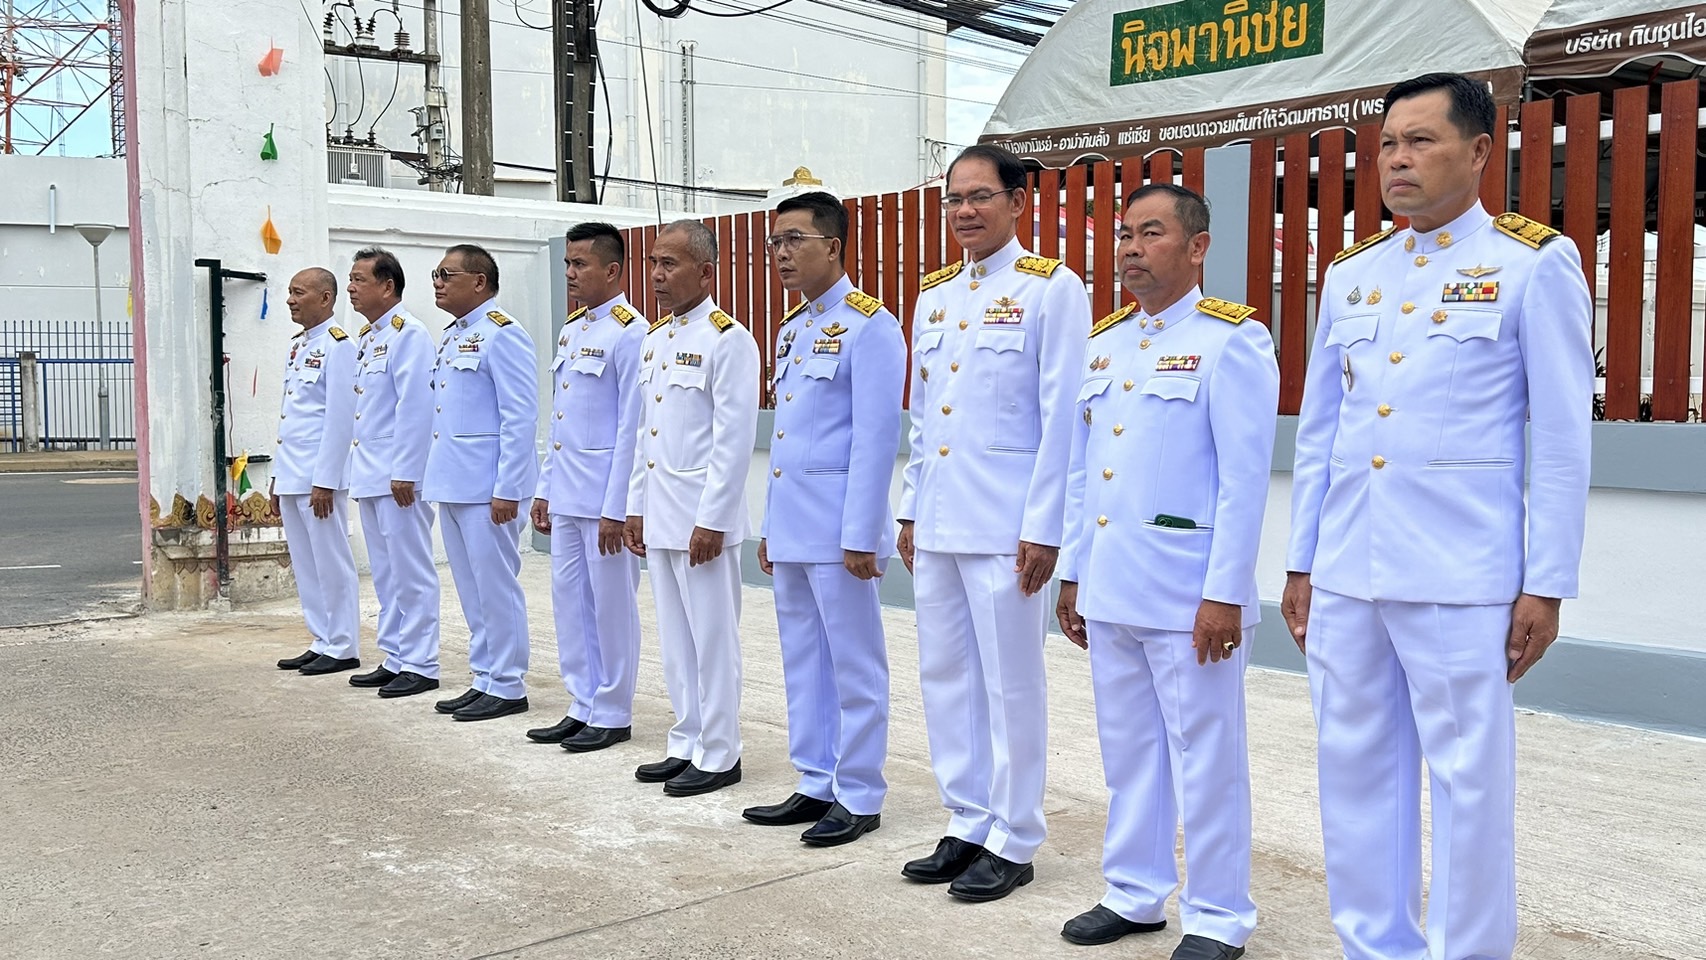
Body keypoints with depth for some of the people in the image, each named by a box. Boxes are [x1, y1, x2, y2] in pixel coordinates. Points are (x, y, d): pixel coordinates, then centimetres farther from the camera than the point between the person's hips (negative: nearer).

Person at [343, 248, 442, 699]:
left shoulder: (408, 334, -11)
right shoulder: (365, 337, 18)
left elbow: (415, 408, -18)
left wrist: (404, 473, -21)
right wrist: (358, 470, 16)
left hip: (398, 475, -10)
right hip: (369, 475, 10)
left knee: (411, 571, -3)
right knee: (385, 573, 14)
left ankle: (419, 665, 3)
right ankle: (394, 659, 22)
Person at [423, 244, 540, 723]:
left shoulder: (502, 335, -12)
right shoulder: (451, 336, 16)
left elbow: (520, 417, -16)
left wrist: (507, 489, -19)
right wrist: (437, 476, 17)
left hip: (486, 487, -9)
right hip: (452, 485, 9)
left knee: (495, 587, -2)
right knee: (471, 590, 14)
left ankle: (507, 687, 8)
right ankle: (484, 679, 23)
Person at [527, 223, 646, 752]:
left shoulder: (630, 333, -12)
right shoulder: (570, 329, 14)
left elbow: (632, 426, -15)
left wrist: (616, 509, -17)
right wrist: (545, 488, 15)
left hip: (605, 496, -8)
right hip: (567, 494, 8)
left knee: (611, 605, 2)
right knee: (569, 599, 12)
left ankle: (612, 714, 14)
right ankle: (583, 706, 23)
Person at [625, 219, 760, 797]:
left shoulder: (728, 339, -11)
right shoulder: (654, 339, 14)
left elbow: (735, 438, -15)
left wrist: (711, 520, -18)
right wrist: (635, 507, 14)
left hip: (702, 516, -8)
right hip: (658, 515, 8)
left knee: (712, 638, 1)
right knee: (675, 637, 14)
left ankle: (718, 755, 11)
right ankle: (686, 744, 25)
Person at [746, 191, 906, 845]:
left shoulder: (870, 325, -10)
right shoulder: (791, 329, 15)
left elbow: (877, 437, -15)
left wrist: (861, 535, -18)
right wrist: (770, 527, 16)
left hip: (838, 526, -9)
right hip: (789, 525, 9)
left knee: (854, 666, 2)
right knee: (803, 663, 14)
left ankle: (858, 797, 12)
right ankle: (816, 785, 25)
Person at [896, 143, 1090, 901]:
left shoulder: (1053, 288, -5)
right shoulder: (933, 295, 14)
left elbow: (1062, 417, -9)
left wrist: (1044, 528, -13)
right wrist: (910, 510, 14)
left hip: (1005, 524, -6)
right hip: (937, 522, 7)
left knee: (1011, 683, 2)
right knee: (945, 677, 11)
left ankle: (1012, 842, 14)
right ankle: (966, 826, 24)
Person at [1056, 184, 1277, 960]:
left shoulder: (1231, 339, -7)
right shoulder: (1101, 341, 12)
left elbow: (1244, 476, -12)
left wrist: (1224, 593, -16)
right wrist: (1072, 574, 13)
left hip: (1188, 593, -6)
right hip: (1109, 589, 6)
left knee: (1205, 759, 4)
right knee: (1127, 751, 16)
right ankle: (1133, 893, 30)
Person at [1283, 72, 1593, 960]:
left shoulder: (1534, 264, -2)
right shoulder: (1350, 273, 12)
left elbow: (1561, 443, -4)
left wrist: (1546, 585, -7)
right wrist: (1301, 562, 13)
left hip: (1460, 579, -5)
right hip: (1344, 576, 5)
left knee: (1469, 780, 3)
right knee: (1356, 772, 12)